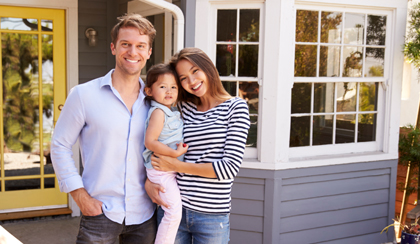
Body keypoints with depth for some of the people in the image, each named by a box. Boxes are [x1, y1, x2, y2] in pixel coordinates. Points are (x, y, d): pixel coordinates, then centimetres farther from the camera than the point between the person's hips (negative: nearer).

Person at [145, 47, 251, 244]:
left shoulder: (235, 107, -3)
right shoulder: (183, 108, 7)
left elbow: (230, 167, -12)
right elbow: (157, 146, 15)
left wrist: (176, 165, -10)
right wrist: (148, 182, -5)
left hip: (212, 216, -3)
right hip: (173, 208, 3)